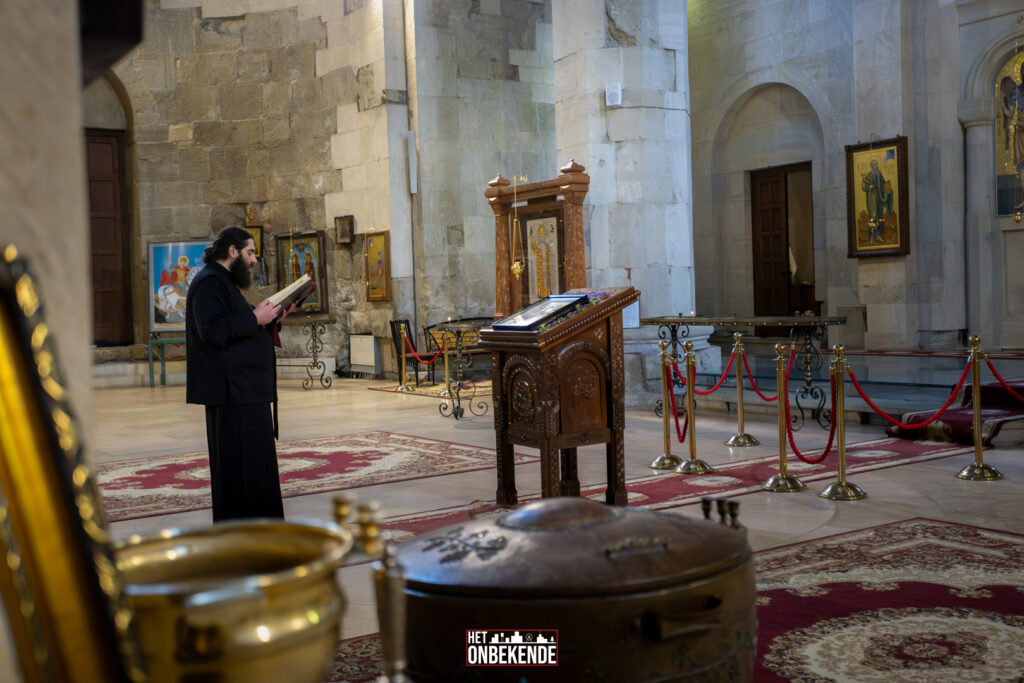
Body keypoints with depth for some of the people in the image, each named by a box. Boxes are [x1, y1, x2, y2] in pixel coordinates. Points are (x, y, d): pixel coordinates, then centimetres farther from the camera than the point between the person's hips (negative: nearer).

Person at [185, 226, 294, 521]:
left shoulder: (224, 282, 20)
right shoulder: (209, 283, -14)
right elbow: (213, 330, -26)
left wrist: (269, 317, 13)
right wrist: (255, 318, -21)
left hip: (245, 389, 11)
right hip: (230, 390, -11)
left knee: (255, 458, 14)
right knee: (238, 460, -7)